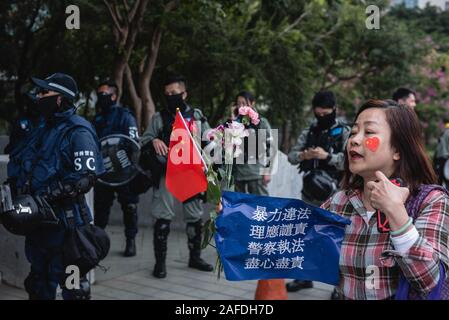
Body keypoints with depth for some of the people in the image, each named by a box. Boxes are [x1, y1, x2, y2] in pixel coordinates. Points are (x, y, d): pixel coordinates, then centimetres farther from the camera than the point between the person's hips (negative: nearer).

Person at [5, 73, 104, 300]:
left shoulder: (77, 132, -12)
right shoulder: (43, 130, 14)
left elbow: (85, 178, -23)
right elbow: (23, 167, 25)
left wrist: (44, 196, -25)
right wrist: (15, 188, 6)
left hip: (64, 220, -8)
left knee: (70, 281, 1)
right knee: (39, 281, 20)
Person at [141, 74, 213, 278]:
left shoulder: (197, 116, 9)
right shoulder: (159, 118, 6)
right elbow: (143, 141, 3)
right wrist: (154, 140, -17)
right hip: (166, 174, -2)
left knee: (195, 216, 10)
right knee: (162, 217, -4)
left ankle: (195, 257, 25)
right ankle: (160, 261, 5)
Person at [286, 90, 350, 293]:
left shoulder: (344, 132, -5)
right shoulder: (309, 132, 9)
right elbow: (291, 156, 8)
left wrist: (327, 156, -23)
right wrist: (303, 155, -12)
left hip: (334, 195, -5)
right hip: (309, 193, 5)